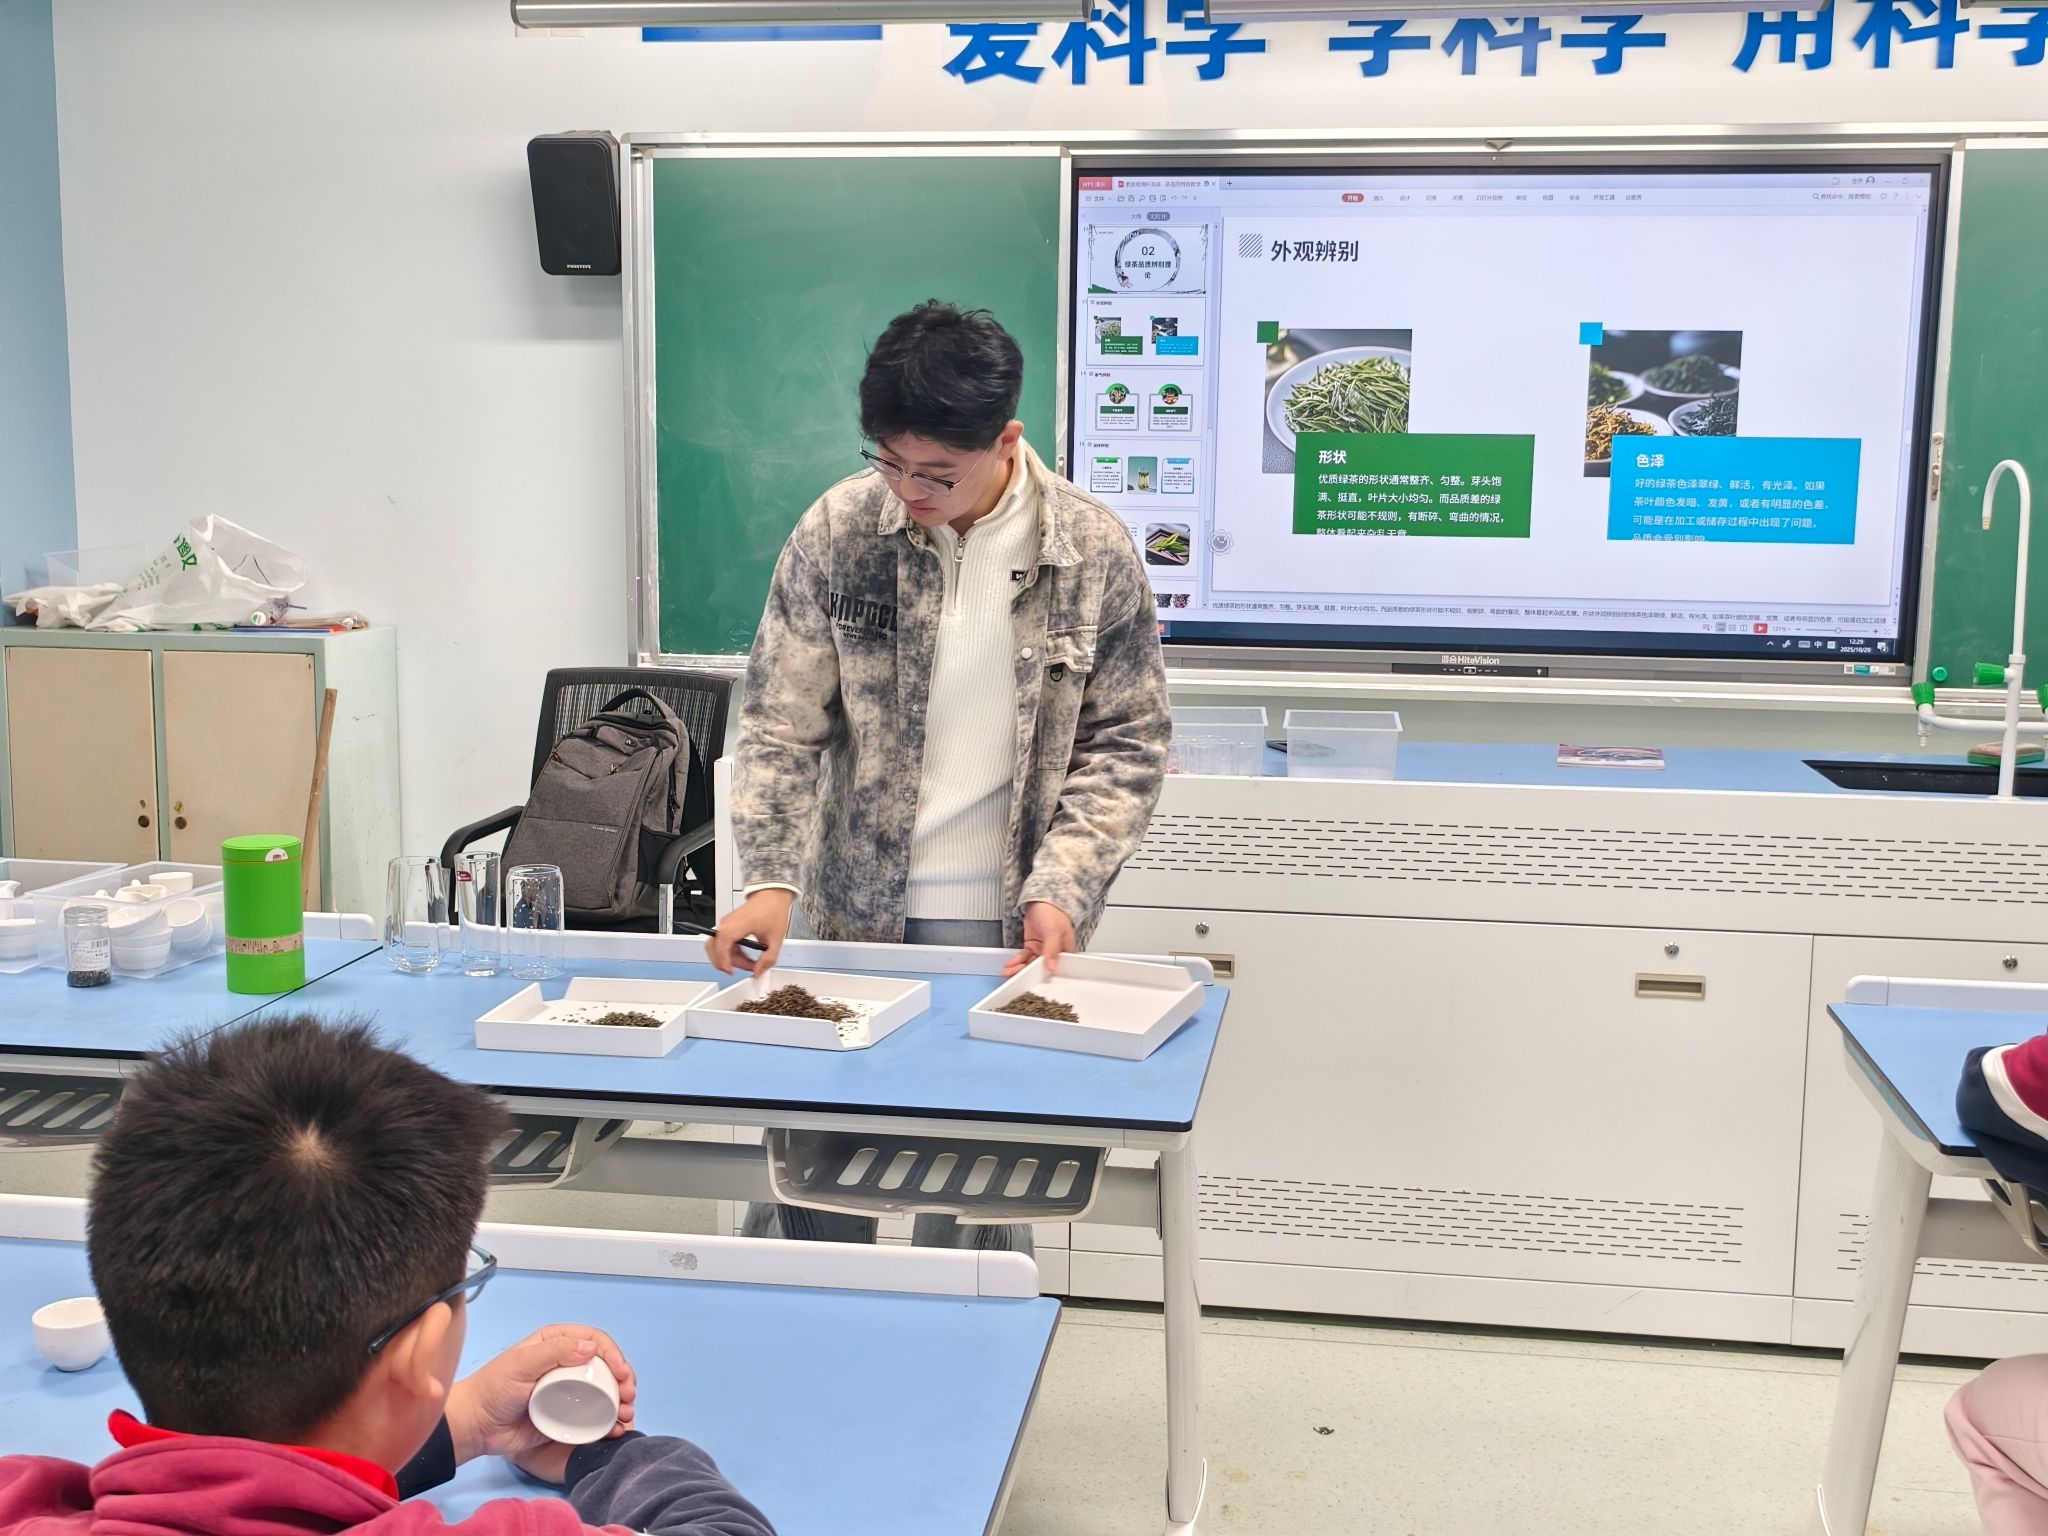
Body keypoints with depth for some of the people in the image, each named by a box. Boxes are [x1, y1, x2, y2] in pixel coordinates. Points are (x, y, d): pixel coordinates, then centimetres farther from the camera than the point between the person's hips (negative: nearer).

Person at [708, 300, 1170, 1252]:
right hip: (852, 917, 1)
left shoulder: (1094, 552, -7)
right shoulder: (838, 530, -6)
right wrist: (771, 881, -15)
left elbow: (1126, 745, 0)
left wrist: (1061, 891, -11)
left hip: (1003, 929, -1)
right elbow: (781, 724, -2)